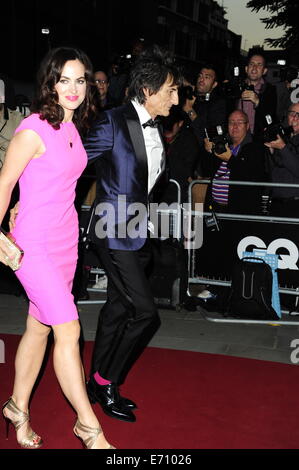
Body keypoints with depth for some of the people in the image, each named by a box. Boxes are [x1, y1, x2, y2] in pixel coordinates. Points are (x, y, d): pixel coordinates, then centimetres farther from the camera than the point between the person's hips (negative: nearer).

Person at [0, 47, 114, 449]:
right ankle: (89, 425, 7)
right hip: (35, 243, -7)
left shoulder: (73, 127, 8)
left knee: (39, 327, 15)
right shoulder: (34, 129, -16)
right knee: (69, 330, -6)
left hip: (66, 239, 8)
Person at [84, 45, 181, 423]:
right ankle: (106, 381, 10)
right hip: (115, 232, -8)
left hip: (136, 233, 8)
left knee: (118, 309, 14)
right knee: (145, 312, -9)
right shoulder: (114, 123, -16)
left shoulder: (155, 128, 9)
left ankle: (98, 384, 28)